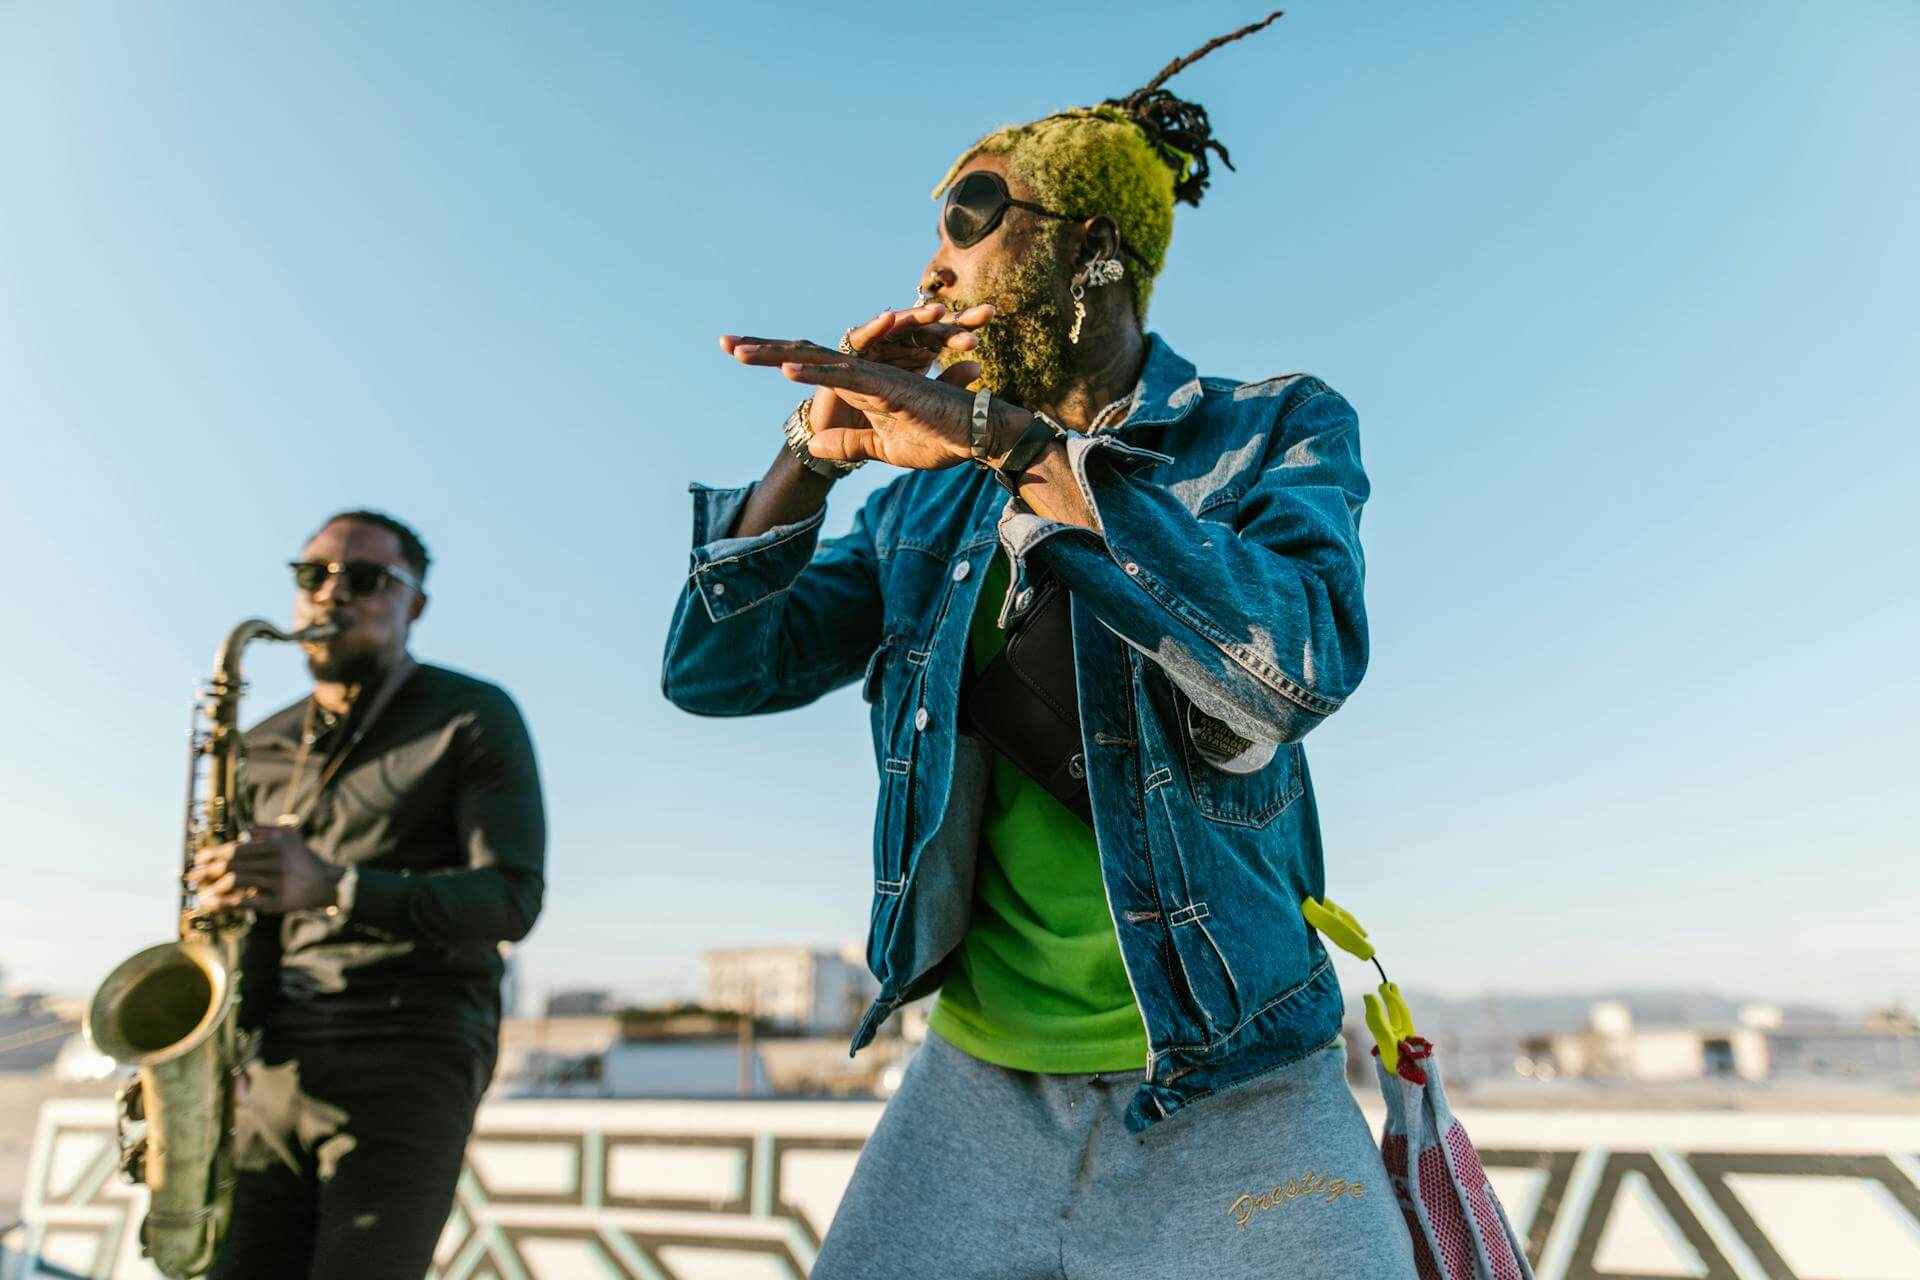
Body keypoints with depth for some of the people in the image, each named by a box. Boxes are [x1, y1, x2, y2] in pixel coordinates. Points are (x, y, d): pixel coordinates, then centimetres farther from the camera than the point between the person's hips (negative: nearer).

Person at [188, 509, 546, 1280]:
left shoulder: (473, 718, 1)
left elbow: (513, 897, -9)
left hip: (411, 1049, -5)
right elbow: (249, 923, 21)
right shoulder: (265, 748, 18)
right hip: (274, 1058, 5)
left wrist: (334, 887, -22)